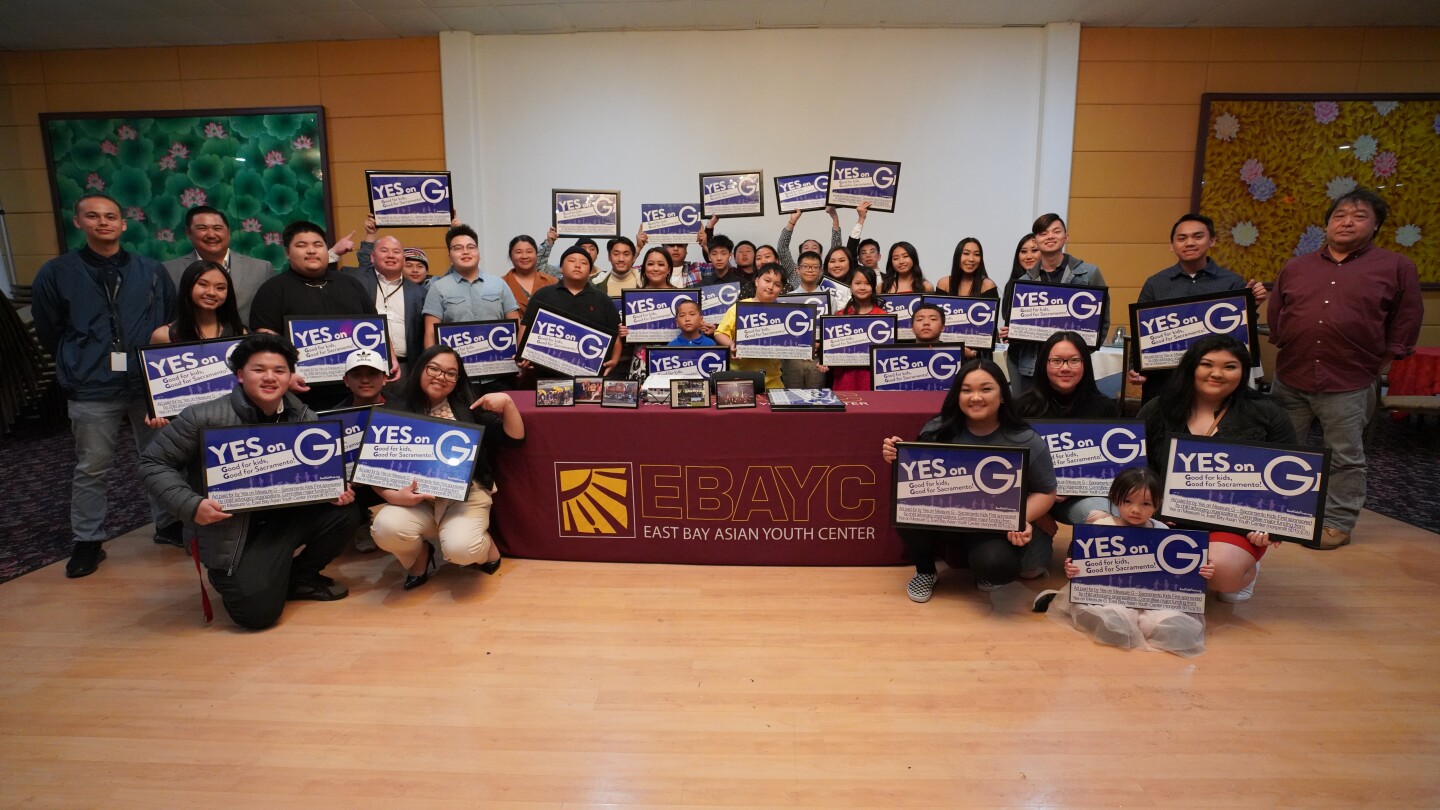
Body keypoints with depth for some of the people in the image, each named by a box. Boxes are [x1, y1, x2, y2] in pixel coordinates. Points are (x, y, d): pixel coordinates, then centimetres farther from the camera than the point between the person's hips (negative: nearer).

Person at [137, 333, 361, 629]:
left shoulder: (304, 419, -2)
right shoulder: (205, 418, -14)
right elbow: (153, 463, -7)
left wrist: (339, 489, -14)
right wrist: (190, 505, -21)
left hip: (287, 516, 4)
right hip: (231, 530, -4)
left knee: (345, 513, -20)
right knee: (257, 612, -18)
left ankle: (300, 577, 8)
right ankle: (240, 578, 22)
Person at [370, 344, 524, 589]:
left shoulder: (468, 407, 5)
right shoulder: (398, 413, 2)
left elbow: (515, 439, 3)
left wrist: (507, 402, -11)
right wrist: (394, 496, -17)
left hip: (465, 495, -1)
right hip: (416, 499, 1)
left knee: (461, 547, -30)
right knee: (386, 527, -30)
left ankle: (485, 545, 11)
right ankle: (419, 555, 8)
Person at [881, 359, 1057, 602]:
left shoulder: (1026, 442, -12)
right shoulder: (937, 431, -7)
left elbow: (1045, 492, 0)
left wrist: (1023, 519, -20)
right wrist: (898, 459, -17)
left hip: (997, 529, -2)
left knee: (993, 563, -34)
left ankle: (991, 566, 9)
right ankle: (924, 571, 4)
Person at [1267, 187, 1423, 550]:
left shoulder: (1397, 268, 2)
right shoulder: (1294, 267, 9)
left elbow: (1406, 321, 6)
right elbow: (1274, 316, 16)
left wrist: (1380, 362, 2)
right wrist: (1283, 351, 9)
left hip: (1349, 384, -3)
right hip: (1290, 379, 3)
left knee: (1345, 459, 5)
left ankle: (1338, 523, 18)